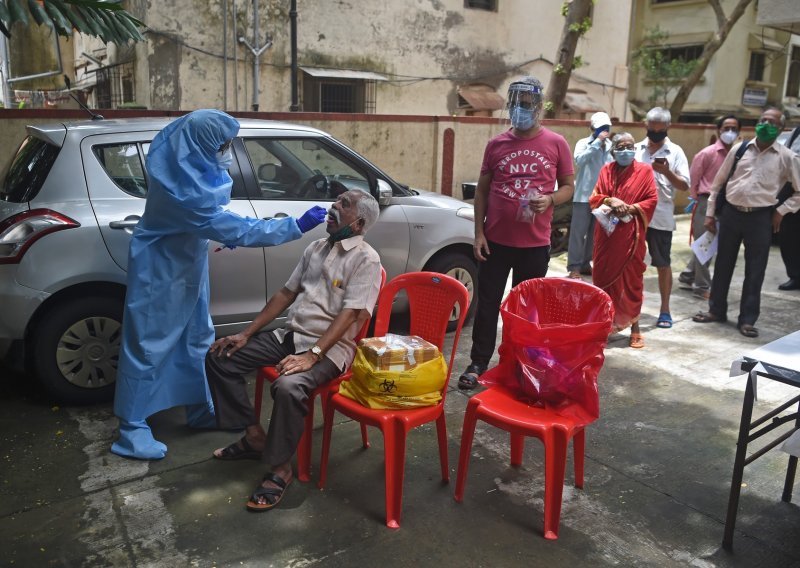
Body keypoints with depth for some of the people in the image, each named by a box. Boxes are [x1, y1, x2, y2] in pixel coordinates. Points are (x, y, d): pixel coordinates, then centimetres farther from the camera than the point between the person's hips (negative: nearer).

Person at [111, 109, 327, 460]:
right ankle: (131, 429, 15)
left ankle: (200, 410, 31)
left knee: (197, 339, 16)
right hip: (160, 272, -9)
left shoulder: (192, 167, -5)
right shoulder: (185, 189, -34)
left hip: (186, 265, 9)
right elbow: (235, 230, -31)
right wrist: (296, 226, -29)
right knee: (150, 345, 1)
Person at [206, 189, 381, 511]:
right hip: (290, 335, 8)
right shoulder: (316, 248, 14)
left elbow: (349, 315, -18)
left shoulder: (366, 259, -9)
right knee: (220, 357, -2)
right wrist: (246, 334, 9)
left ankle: (280, 469, -14)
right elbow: (286, 294, 16)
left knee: (288, 387, -36)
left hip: (330, 346, -8)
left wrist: (312, 355, -28)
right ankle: (254, 436, 7)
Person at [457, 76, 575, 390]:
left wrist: (550, 200, -17)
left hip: (535, 244, 0)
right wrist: (479, 232, -1)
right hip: (496, 241, 1)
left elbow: (568, 187, 6)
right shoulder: (496, 144, 3)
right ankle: (478, 364, 17)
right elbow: (482, 190, 6)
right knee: (488, 304, 5)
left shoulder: (556, 144, 0)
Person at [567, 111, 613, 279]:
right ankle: (574, 267, -1)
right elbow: (580, 159, -25)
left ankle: (585, 263, 21)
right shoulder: (583, 143, -5)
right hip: (584, 195, -5)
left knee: (594, 232, 11)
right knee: (578, 232, -4)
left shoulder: (610, 145, 8)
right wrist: (597, 142, -23)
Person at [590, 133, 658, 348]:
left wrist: (631, 208, -17)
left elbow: (652, 200, -2)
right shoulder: (606, 170, 9)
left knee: (632, 279, 2)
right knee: (603, 276, 7)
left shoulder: (644, 171, 1)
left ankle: (634, 327, 11)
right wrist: (610, 201, -14)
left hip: (631, 235, -3)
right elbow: (594, 198, 5)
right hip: (607, 233, 3)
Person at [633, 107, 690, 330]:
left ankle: (665, 310, 14)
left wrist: (667, 172, -19)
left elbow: (684, 185, -3)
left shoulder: (675, 152, 2)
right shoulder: (636, 149, 8)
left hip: (661, 217, -2)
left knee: (663, 264, 6)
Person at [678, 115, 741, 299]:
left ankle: (687, 275, 30)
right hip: (706, 203, -5)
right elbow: (693, 179, -5)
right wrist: (698, 198, 1)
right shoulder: (707, 153, -10)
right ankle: (702, 286, 11)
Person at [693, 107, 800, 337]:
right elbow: (718, 182, 8)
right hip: (731, 213, 2)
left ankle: (747, 319, 15)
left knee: (754, 271, 4)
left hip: (760, 217, -2)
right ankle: (716, 310, 27)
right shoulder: (739, 149, 3)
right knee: (723, 265, 11)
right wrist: (710, 213, 6)